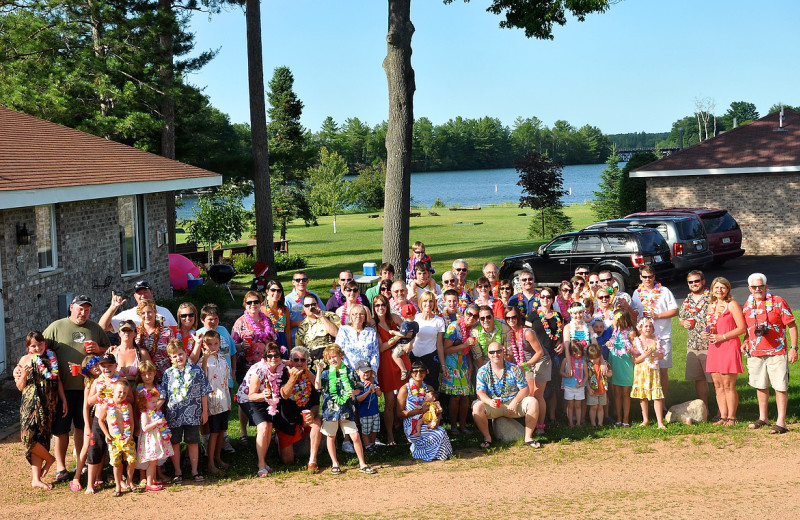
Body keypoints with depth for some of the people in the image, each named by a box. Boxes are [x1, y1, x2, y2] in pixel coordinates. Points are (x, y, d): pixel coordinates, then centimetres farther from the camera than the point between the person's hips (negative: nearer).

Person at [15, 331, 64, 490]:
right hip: (31, 404, -1)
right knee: (29, 435, -12)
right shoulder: (25, 360, 1)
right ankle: (49, 458, 15)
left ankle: (36, 479, 11)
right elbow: (20, 387, 3)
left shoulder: (51, 358, 8)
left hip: (48, 405, 2)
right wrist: (24, 376, -16)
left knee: (41, 437, 2)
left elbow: (58, 381, 14)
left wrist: (64, 400, 10)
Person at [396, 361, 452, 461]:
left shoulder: (428, 388, 13)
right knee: (439, 434, -24)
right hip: (412, 427, -5)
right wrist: (419, 411, -16)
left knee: (441, 430, -26)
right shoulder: (405, 389, -3)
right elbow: (399, 413, -8)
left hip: (426, 424, 5)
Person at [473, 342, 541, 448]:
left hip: (513, 404, 1)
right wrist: (490, 402, -32)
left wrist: (515, 402, -18)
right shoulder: (482, 371, 0)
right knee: (477, 406, -31)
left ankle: (528, 437, -11)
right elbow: (480, 392, -9)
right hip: (493, 406, -1)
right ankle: (487, 437, -11)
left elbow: (524, 388, 0)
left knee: (532, 402, -23)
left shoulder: (514, 369, 2)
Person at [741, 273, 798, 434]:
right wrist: (746, 342, 4)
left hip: (776, 353, -5)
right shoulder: (747, 306, 9)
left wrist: (793, 348, -9)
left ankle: (781, 422, -2)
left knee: (780, 387, -5)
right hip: (755, 353, 5)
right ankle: (763, 418, 25)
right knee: (760, 386, 13)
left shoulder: (778, 302, -5)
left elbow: (792, 325, -3)